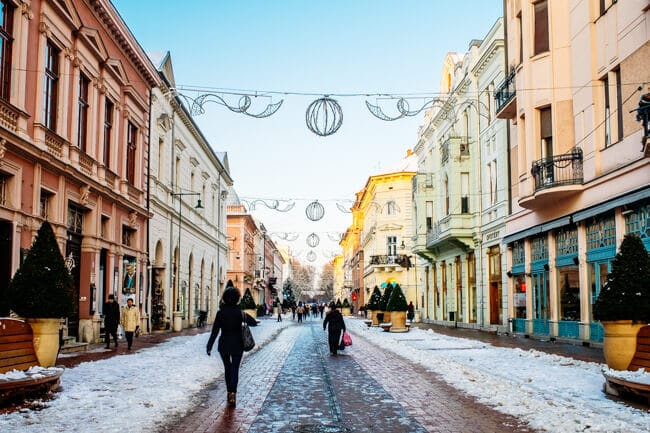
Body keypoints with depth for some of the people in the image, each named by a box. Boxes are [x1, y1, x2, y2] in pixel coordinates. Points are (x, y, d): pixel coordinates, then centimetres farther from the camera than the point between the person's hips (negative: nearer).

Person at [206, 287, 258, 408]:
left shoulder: (220, 313, -8)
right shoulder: (240, 313, -8)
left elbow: (215, 331, -9)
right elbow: (253, 323, -1)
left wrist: (209, 346, -6)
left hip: (224, 345, 1)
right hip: (237, 345, -1)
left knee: (227, 368, 19)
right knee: (235, 369, 1)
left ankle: (229, 392, 25)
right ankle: (233, 393, -16)